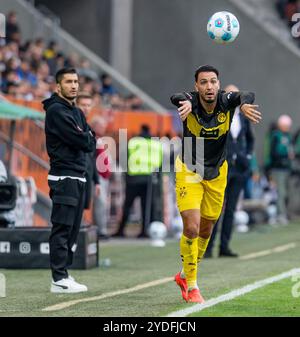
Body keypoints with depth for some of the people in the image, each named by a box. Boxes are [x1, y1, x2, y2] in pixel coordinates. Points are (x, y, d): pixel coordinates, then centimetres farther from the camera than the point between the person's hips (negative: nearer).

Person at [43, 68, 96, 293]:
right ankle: (59, 279, -12)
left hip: (79, 177, 9)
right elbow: (82, 142, -17)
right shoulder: (56, 111, -11)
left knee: (73, 229, 10)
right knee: (62, 228, -10)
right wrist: (86, 138, 2)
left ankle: (63, 272, 15)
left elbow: (91, 142, 12)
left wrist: (85, 139, -6)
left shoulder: (77, 112, 19)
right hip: (64, 176, -9)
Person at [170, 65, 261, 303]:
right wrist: (185, 103, -70)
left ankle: (184, 275, 37)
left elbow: (247, 96, -38)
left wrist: (244, 104, -63)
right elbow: (176, 98, -45)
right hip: (189, 171, -3)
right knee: (191, 227, -15)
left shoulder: (226, 102, -17)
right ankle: (191, 286, 1)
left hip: (217, 174, 3)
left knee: (206, 231, 13)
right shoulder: (191, 102, -21)